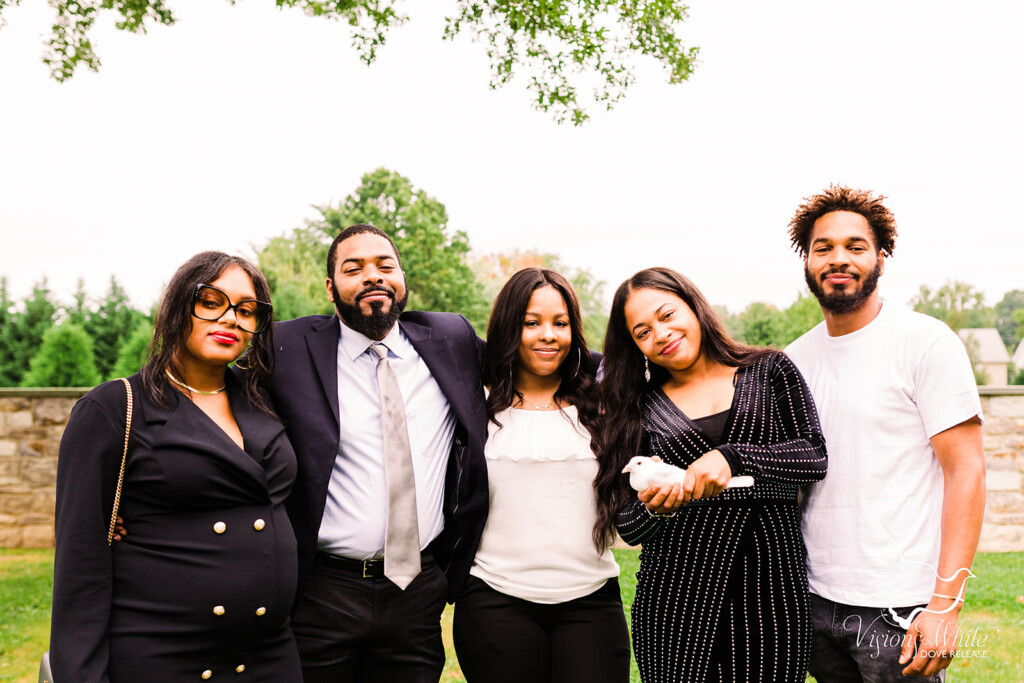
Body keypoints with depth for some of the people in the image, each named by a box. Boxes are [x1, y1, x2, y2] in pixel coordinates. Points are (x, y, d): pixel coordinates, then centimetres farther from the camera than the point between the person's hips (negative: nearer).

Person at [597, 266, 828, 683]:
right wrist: (656, 509, -18)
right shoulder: (640, 409, 6)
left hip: (772, 586, 0)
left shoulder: (769, 372, 7)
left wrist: (731, 457, -18)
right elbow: (628, 528, 5)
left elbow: (815, 457, -5)